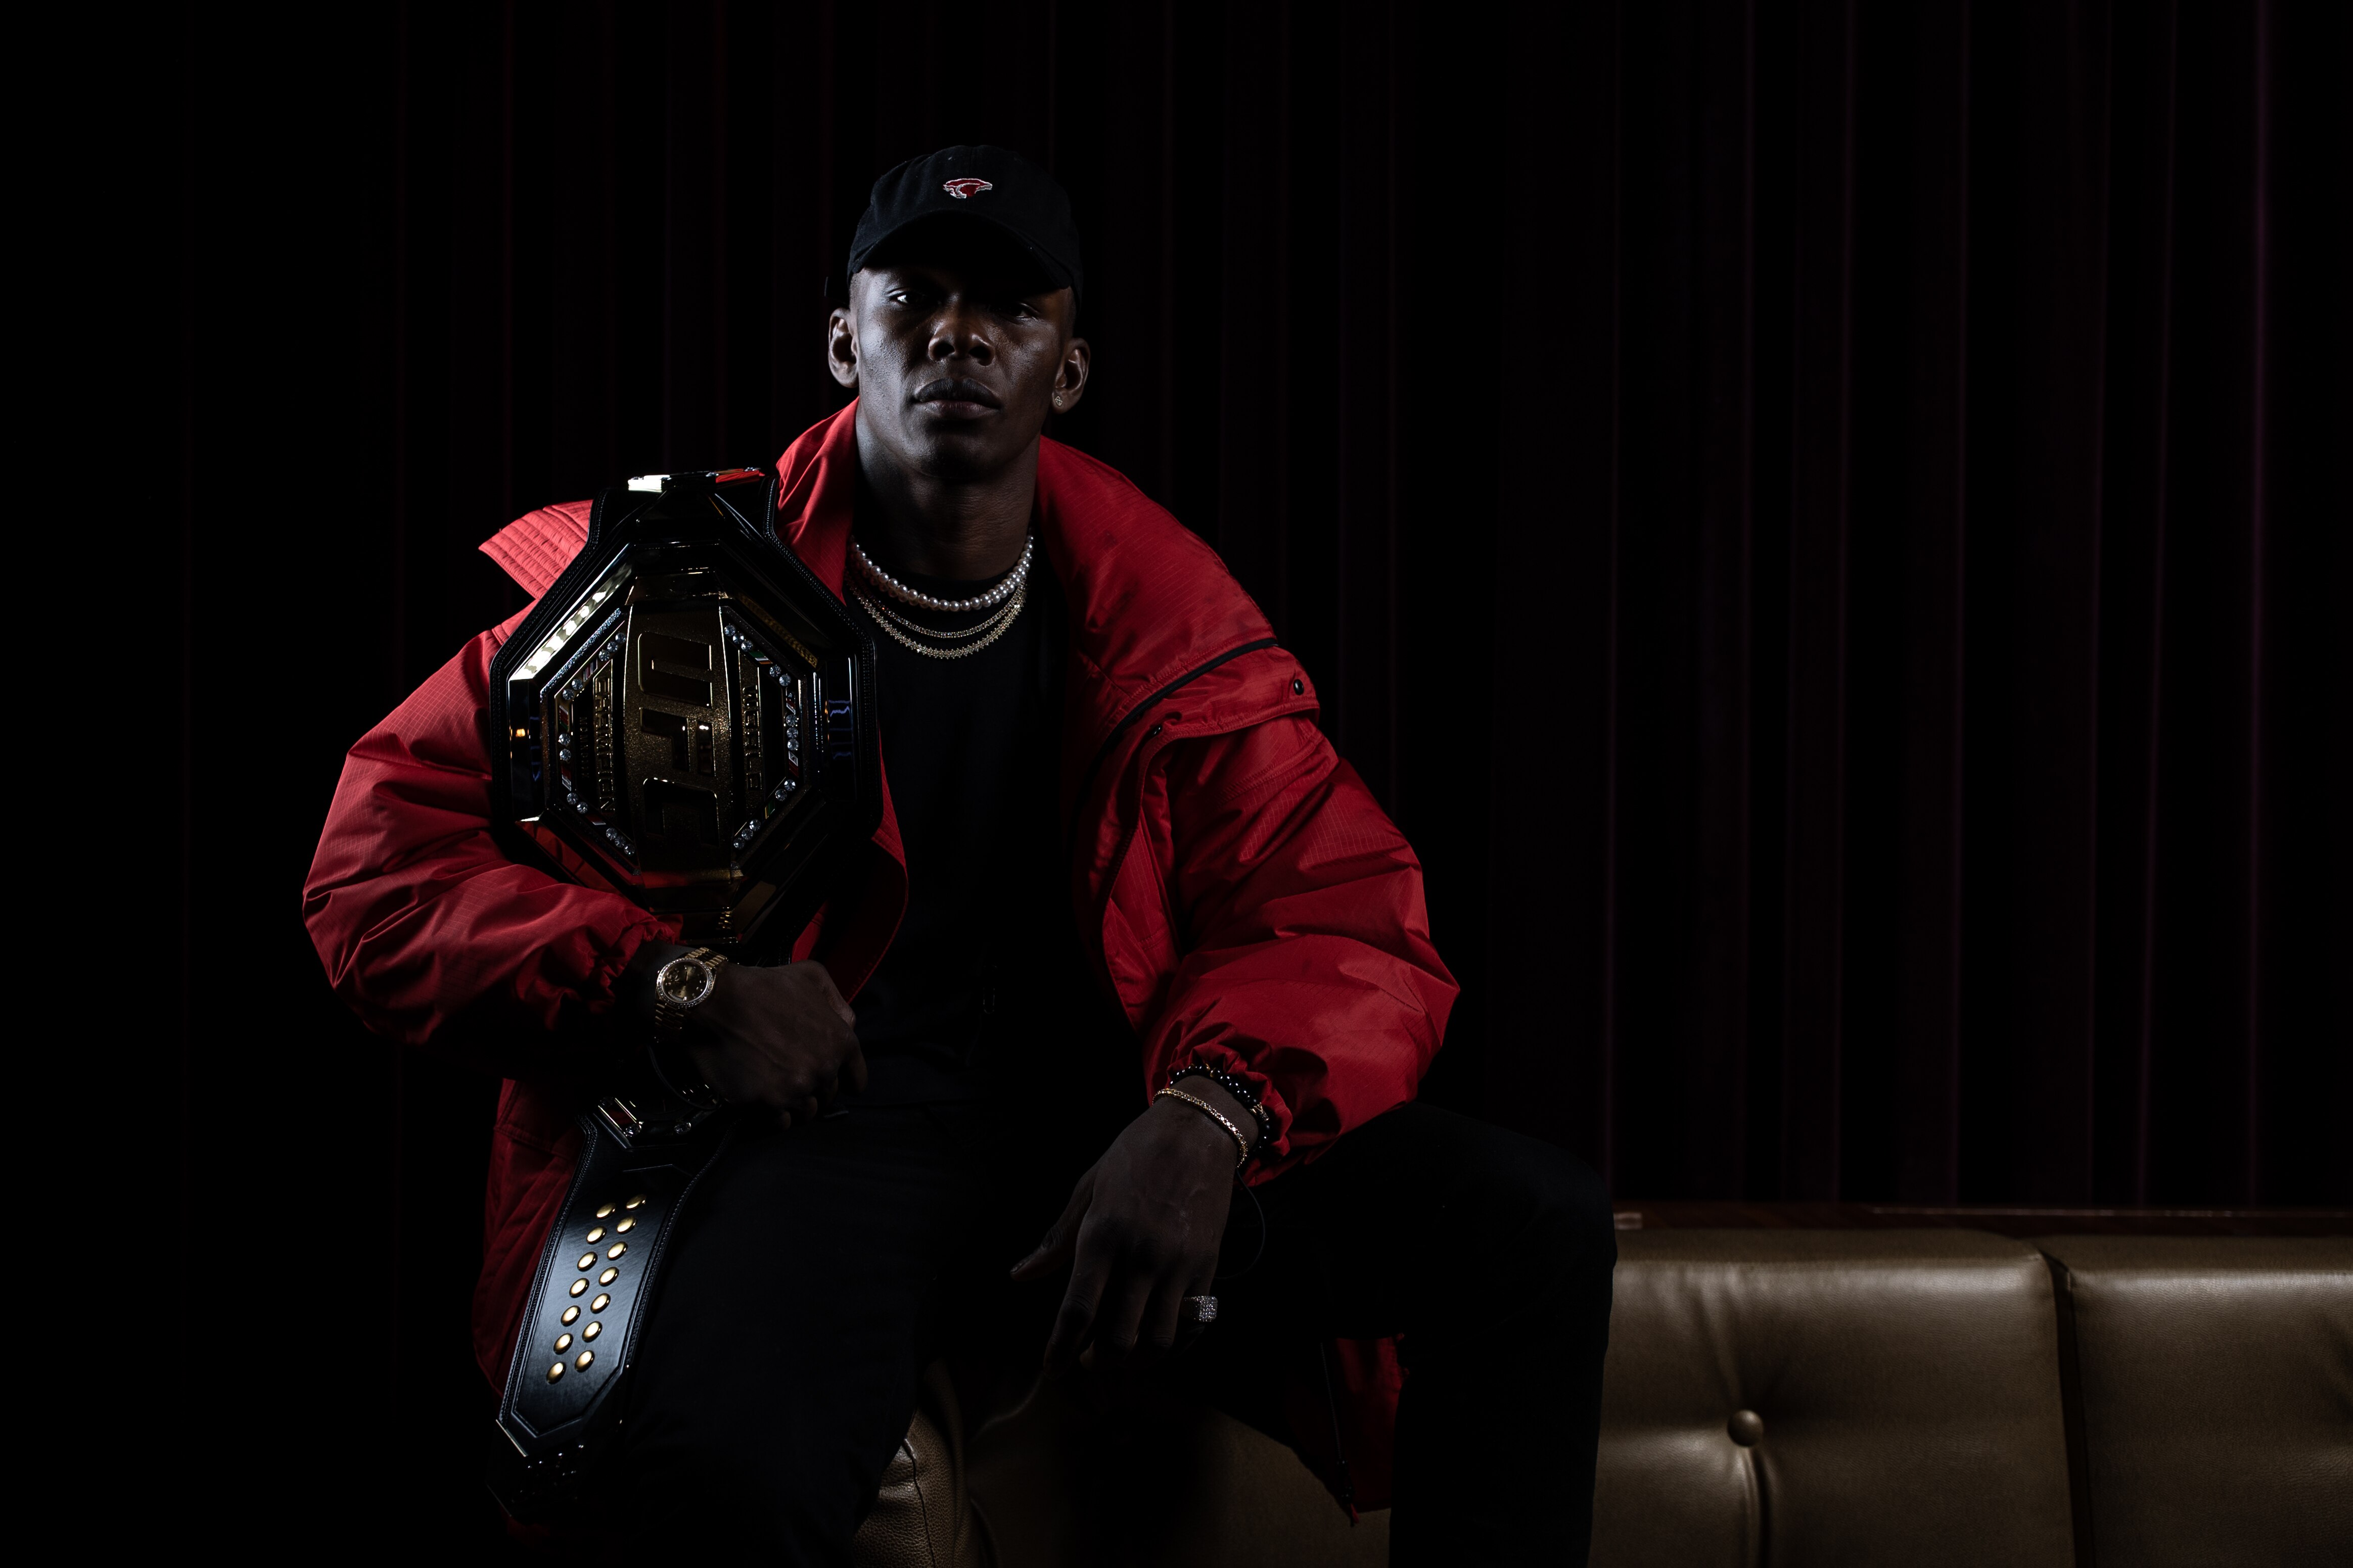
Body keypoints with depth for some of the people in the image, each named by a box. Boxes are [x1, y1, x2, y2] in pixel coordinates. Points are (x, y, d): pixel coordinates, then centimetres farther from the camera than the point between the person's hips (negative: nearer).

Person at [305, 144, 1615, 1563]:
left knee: (1539, 1223, -15)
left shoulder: (1163, 618, 9)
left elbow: (1350, 920, 1)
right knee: (725, 1450, -40)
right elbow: (380, 867, 1)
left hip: (1111, 1120, 4)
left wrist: (1207, 1121, -21)